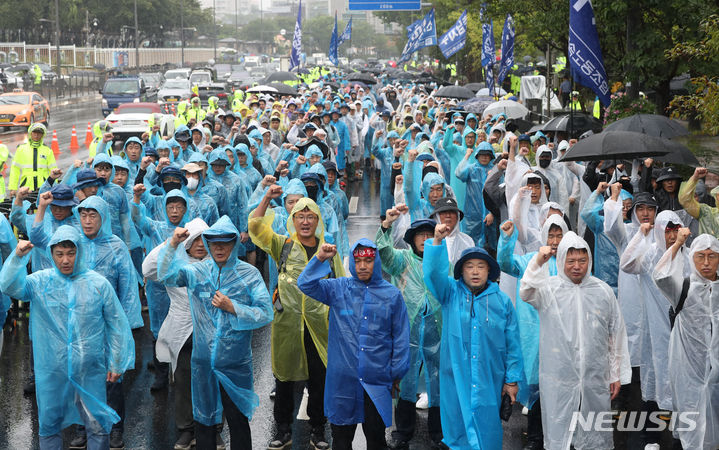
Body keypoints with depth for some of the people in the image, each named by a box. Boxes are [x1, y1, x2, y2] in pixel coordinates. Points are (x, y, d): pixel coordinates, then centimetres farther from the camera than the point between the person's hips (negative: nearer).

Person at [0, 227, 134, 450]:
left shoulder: (98, 283, -1)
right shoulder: (41, 281, 1)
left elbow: (117, 325, 4)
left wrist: (116, 364, 4)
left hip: (90, 370, -1)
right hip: (51, 371, 1)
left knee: (98, 426, 4)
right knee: (49, 424, 12)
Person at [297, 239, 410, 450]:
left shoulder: (392, 294, 2)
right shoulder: (338, 288, 5)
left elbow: (401, 337, 6)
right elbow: (305, 284, -2)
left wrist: (396, 375, 4)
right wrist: (320, 259, -14)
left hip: (376, 380, -1)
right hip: (342, 377, 1)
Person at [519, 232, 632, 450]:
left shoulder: (603, 291, 5)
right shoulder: (549, 288, -1)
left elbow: (617, 334, 10)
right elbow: (526, 292, -24)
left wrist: (617, 374, 10)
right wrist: (538, 263, -39)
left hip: (596, 379, 2)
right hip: (558, 380, -2)